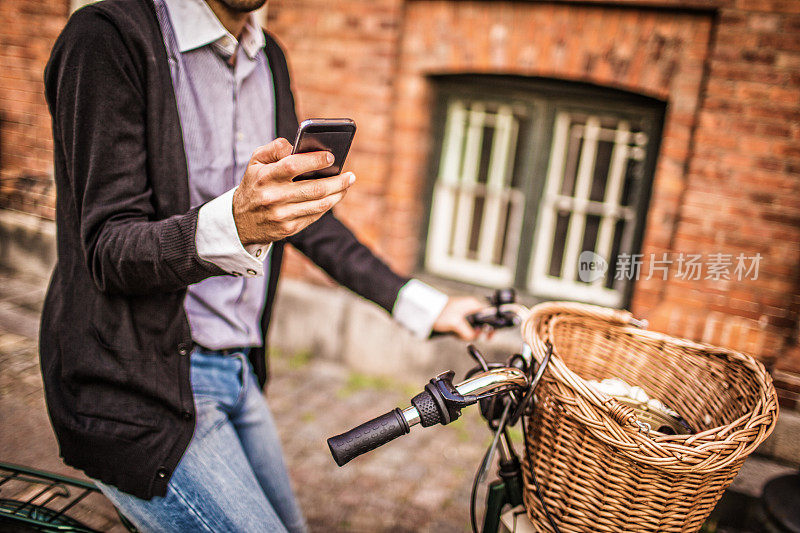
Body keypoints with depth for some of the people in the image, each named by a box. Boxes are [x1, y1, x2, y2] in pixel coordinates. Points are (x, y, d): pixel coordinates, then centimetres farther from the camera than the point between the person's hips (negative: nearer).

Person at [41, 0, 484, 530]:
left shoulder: (269, 59, 7)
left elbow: (305, 218, 11)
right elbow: (109, 252, -19)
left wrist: (421, 303, 6)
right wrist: (233, 224, -40)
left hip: (239, 372, 7)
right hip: (142, 383, -7)